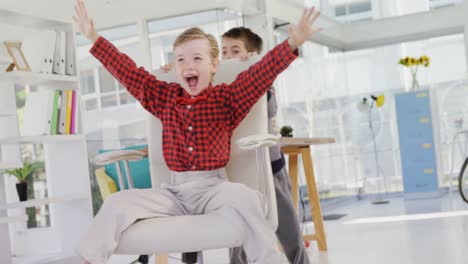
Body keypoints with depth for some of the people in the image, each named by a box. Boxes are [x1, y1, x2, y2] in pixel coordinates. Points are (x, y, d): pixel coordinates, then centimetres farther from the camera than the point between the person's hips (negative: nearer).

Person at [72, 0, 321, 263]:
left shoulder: (227, 98, 4)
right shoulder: (164, 96, 12)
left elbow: (262, 72, -6)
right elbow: (127, 71, 11)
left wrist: (293, 43, -20)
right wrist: (94, 37, 6)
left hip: (213, 186, -3)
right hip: (174, 190, 3)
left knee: (245, 198, -36)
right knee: (116, 204, -16)